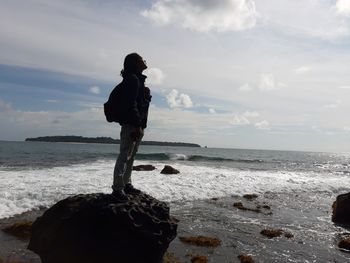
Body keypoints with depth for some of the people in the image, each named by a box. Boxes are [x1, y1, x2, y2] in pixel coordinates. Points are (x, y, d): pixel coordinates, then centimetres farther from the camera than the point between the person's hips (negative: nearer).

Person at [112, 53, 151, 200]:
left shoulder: (138, 79, 21)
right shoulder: (132, 79, -11)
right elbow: (131, 104, -20)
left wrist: (141, 125, 15)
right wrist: (137, 125, -23)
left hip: (137, 125, 10)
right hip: (131, 125, -10)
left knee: (130, 156, 14)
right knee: (125, 156, -7)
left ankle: (126, 185, 22)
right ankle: (118, 188, -1)